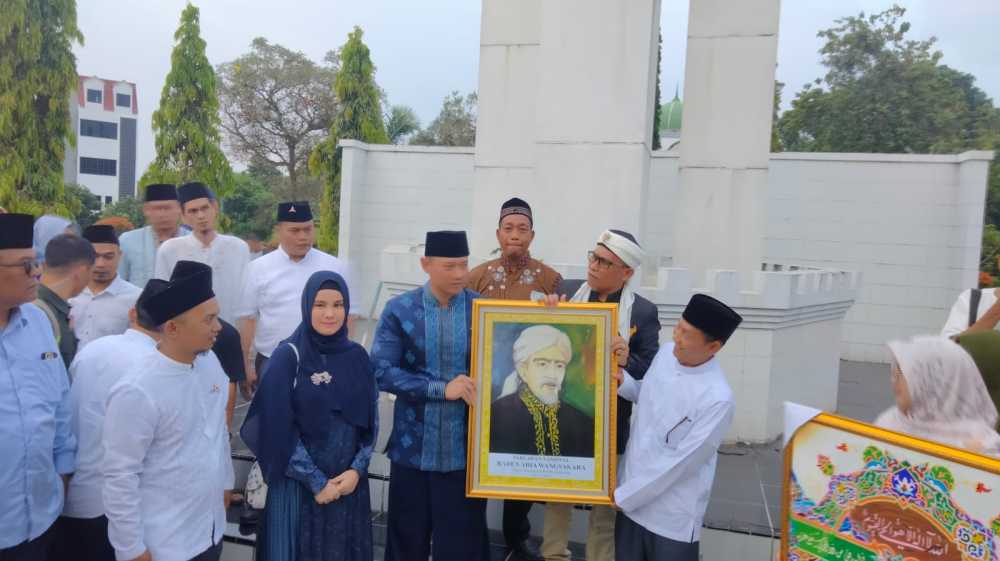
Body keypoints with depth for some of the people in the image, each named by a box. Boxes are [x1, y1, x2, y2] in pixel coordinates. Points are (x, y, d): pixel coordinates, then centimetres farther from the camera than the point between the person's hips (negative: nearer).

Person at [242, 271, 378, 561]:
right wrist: (315, 481, -11)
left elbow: (371, 419, 5)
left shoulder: (357, 356, 1)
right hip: (298, 483, -3)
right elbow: (278, 429, -11)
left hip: (348, 481, 4)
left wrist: (357, 470, -7)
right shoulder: (287, 356, -10)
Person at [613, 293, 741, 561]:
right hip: (631, 494, 6)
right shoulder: (666, 353, -5)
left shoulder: (717, 399, -24)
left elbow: (680, 462, -21)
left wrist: (623, 496, -14)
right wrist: (625, 383, -6)